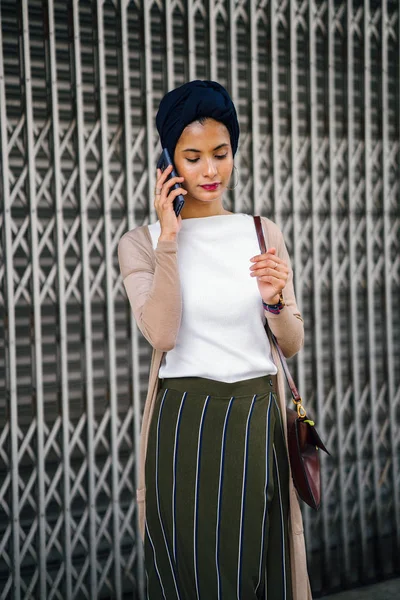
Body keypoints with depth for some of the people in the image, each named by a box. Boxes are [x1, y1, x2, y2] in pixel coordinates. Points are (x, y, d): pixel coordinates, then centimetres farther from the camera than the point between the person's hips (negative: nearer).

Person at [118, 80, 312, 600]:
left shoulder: (263, 233, 7)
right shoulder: (141, 243, 2)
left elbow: (292, 343, 5)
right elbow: (161, 333, -14)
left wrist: (274, 300, -15)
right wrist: (169, 238, -13)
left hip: (257, 419, 2)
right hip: (183, 422, -2)